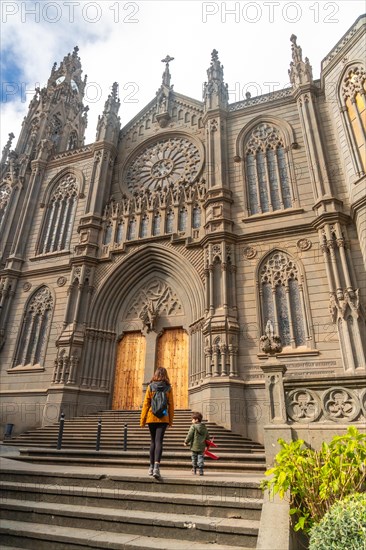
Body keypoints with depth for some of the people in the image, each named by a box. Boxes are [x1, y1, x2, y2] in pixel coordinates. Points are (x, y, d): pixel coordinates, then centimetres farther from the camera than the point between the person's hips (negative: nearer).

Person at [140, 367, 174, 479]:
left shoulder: (150, 386, 0)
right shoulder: (168, 388, 0)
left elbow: (146, 404, -1)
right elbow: (171, 405, 1)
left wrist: (142, 419, 5)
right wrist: (171, 420, 9)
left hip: (151, 417, 1)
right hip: (163, 418, -1)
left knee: (153, 441, 16)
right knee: (159, 441, -4)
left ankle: (151, 467, 21)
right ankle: (156, 466, -20)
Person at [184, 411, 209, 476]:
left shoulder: (193, 426, -10)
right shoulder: (204, 427, 8)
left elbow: (189, 435, -12)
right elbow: (207, 437, 15)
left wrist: (186, 442, 1)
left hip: (194, 446, -4)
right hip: (202, 446, 4)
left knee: (194, 458, 12)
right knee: (200, 457, 7)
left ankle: (194, 469, 22)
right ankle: (201, 470, -1)